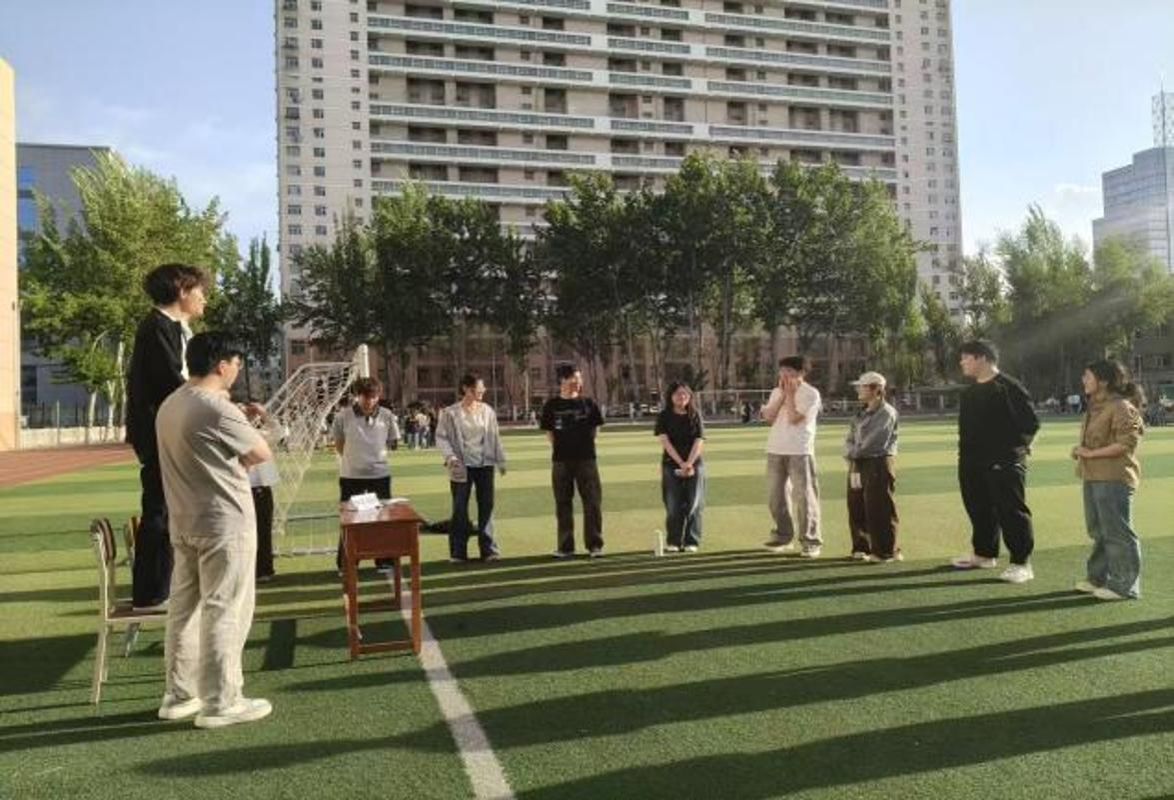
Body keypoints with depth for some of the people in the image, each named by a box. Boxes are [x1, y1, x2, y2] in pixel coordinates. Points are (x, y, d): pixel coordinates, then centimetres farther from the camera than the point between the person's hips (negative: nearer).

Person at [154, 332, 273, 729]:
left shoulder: (170, 405, 10)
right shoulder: (218, 408, -19)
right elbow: (262, 453, -11)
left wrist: (239, 417, 14)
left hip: (183, 523, 9)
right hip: (225, 523, -9)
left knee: (184, 607, 15)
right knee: (224, 611, -1)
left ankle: (179, 695, 24)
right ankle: (221, 702, 6)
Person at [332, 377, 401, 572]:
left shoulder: (387, 416, -4)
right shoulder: (343, 416, -8)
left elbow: (393, 442, 9)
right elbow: (338, 445, 4)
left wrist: (375, 454, 3)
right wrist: (352, 458, 1)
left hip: (380, 474, 1)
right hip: (351, 476, -1)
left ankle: (384, 561, 20)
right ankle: (346, 565, 18)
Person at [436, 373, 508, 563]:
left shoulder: (487, 410, 5)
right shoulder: (450, 412, -6)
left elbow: (495, 437, 9)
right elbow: (441, 437, -4)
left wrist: (500, 460, 8)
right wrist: (450, 456, -19)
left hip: (485, 464, 3)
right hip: (462, 466, -3)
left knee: (486, 506, 5)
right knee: (460, 508, 2)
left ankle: (488, 549, 13)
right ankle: (458, 552, 12)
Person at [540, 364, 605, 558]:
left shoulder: (588, 403, 5)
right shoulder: (551, 405, 3)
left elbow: (594, 429, 10)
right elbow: (549, 433, 7)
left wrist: (583, 445, 2)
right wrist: (562, 447, 1)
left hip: (586, 458, 0)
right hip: (561, 460, 0)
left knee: (593, 502, -2)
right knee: (563, 504, 5)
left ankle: (595, 545, 6)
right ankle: (565, 547, 13)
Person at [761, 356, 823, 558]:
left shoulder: (810, 393, -6)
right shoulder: (776, 392, 13)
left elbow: (794, 418, -16)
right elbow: (769, 418, 0)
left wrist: (790, 394, -9)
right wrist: (782, 394, -3)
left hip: (800, 451, -6)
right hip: (775, 450, 6)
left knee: (804, 495, -5)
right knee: (777, 495, 10)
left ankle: (811, 541, 1)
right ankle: (783, 537, 22)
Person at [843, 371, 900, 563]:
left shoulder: (887, 413, -10)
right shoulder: (861, 413, 15)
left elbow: (873, 442, -17)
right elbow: (849, 439, 13)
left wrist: (854, 452, -4)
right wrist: (849, 455, -7)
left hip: (878, 464, -8)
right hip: (857, 464, 8)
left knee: (879, 511, -3)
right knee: (856, 509, 12)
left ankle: (885, 551, 7)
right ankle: (861, 547, 25)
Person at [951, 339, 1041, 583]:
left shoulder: (1010, 388, -11)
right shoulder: (969, 392, 14)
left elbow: (1031, 422, -11)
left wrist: (1015, 447, -12)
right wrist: (965, 453, 13)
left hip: (1005, 463, -8)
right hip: (973, 463, 8)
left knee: (1011, 512, -3)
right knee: (979, 509, 16)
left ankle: (1021, 563, 3)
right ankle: (984, 553, 31)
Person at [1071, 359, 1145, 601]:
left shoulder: (1121, 407, -14)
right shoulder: (1095, 407, 16)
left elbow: (1127, 442, -22)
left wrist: (1091, 453, -19)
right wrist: (1081, 451, 8)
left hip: (1114, 480, -10)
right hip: (1093, 478, 10)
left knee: (1117, 532, -3)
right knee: (1098, 531, 17)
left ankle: (1125, 585, 5)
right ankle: (1099, 578, 28)